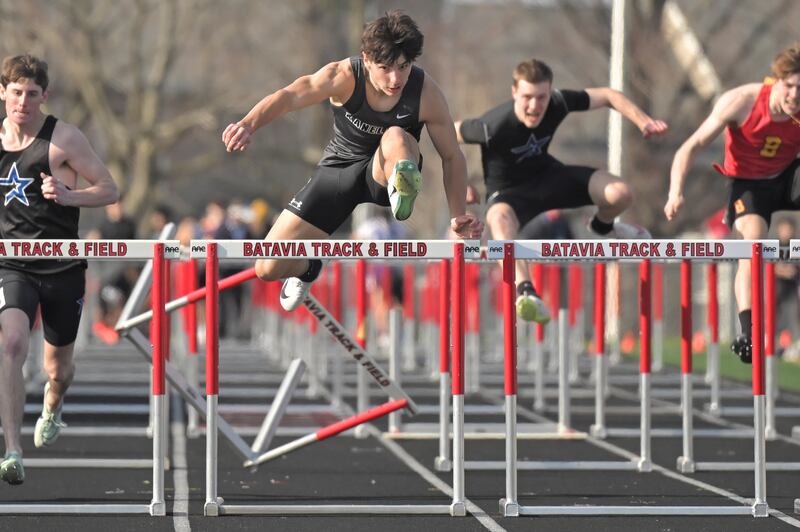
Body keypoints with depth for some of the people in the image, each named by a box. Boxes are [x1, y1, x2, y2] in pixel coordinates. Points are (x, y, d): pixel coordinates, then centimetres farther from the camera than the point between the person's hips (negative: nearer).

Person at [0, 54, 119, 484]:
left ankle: (52, 406, 53)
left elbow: (109, 190, -7)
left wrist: (67, 195, -24)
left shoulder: (62, 138, -7)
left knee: (57, 366, 13)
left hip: (62, 269, -1)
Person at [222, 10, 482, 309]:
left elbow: (452, 157, -10)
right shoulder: (345, 76, -25)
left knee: (396, 138, -38)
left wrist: (458, 217, -21)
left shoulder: (427, 93, -21)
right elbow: (292, 96, -40)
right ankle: (308, 267, 29)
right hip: (339, 168, 1)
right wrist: (249, 125, -60)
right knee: (268, 268, -4)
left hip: (384, 172, -1)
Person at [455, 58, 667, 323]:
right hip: (508, 192, -4)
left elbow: (607, 95, -8)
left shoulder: (558, 103, -21)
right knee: (498, 218, -43)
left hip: (547, 175, 4)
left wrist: (643, 122, -19)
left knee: (620, 194, -14)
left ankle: (602, 226, 25)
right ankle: (525, 291, -56)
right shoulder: (493, 126, -32)